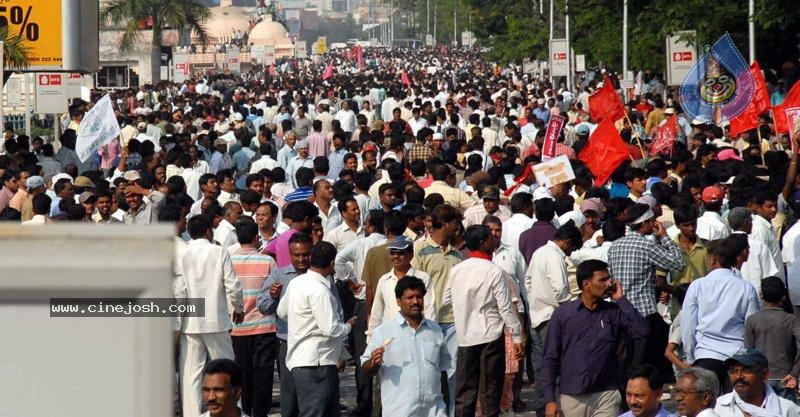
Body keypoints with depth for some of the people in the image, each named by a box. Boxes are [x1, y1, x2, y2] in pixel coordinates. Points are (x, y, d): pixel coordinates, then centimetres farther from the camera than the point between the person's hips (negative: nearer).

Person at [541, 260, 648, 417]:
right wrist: (550, 399, -3)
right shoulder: (562, 314, 2)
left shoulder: (614, 312, 5)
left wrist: (621, 300, -7)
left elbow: (641, 330, -12)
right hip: (572, 397, 0)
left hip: (606, 396, 0)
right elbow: (550, 358, 3)